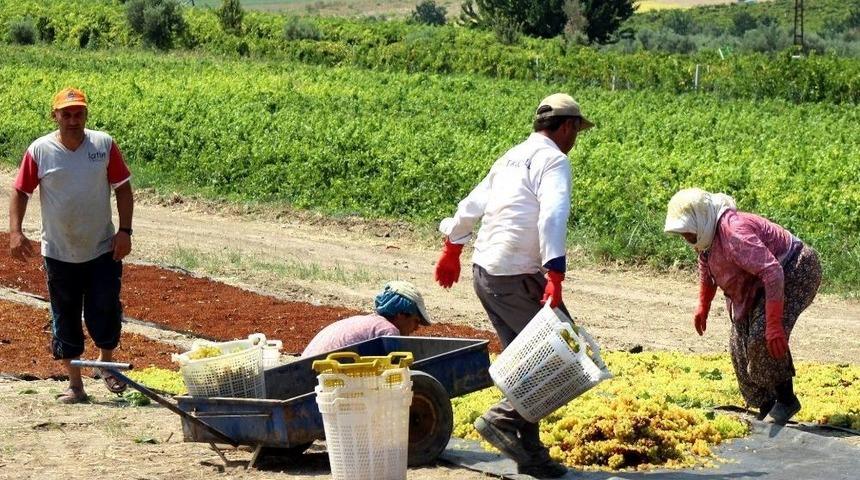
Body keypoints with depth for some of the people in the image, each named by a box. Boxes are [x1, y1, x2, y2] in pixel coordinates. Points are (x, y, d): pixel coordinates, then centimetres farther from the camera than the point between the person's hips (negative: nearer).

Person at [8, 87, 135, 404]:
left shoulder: (104, 145, -4)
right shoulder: (40, 151, -6)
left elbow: (123, 188, 2)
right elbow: (20, 191, 1)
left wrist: (124, 231, -6)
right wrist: (15, 232, -11)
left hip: (103, 250, 0)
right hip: (59, 253, 0)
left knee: (105, 313, 0)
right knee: (65, 319, 7)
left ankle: (106, 363, 28)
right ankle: (75, 384, 19)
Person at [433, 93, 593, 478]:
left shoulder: (512, 157, 19)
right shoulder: (554, 160, -8)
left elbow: (471, 205, 26)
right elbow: (552, 218, -22)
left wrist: (452, 250, 38)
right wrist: (555, 277, -30)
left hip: (484, 272, 9)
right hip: (516, 278, -9)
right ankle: (504, 418, -8)